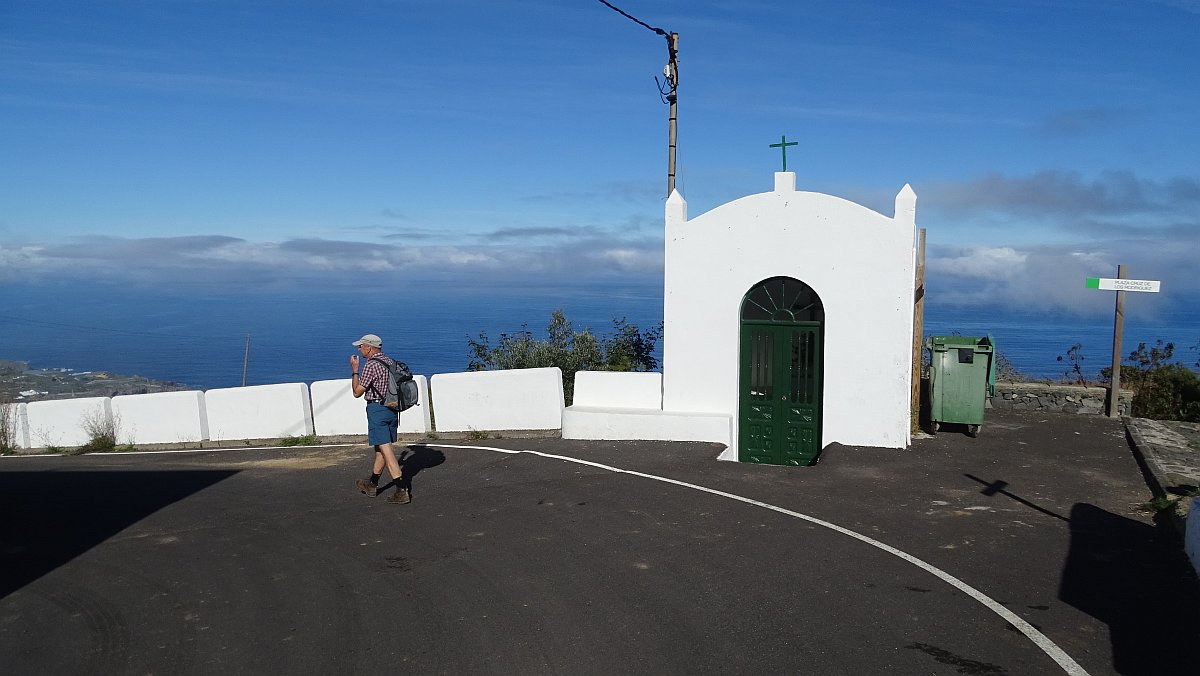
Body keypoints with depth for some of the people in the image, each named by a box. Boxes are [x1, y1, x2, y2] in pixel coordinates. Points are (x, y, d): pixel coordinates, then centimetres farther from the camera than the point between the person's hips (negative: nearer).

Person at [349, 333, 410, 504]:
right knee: (381, 447, 19)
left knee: (386, 450, -9)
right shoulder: (390, 362, 10)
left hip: (377, 409, -9)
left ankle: (402, 490, -14)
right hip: (392, 409, 9)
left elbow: (357, 392, -11)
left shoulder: (370, 365, -16)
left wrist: (354, 370, 0)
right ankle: (372, 484, 34)